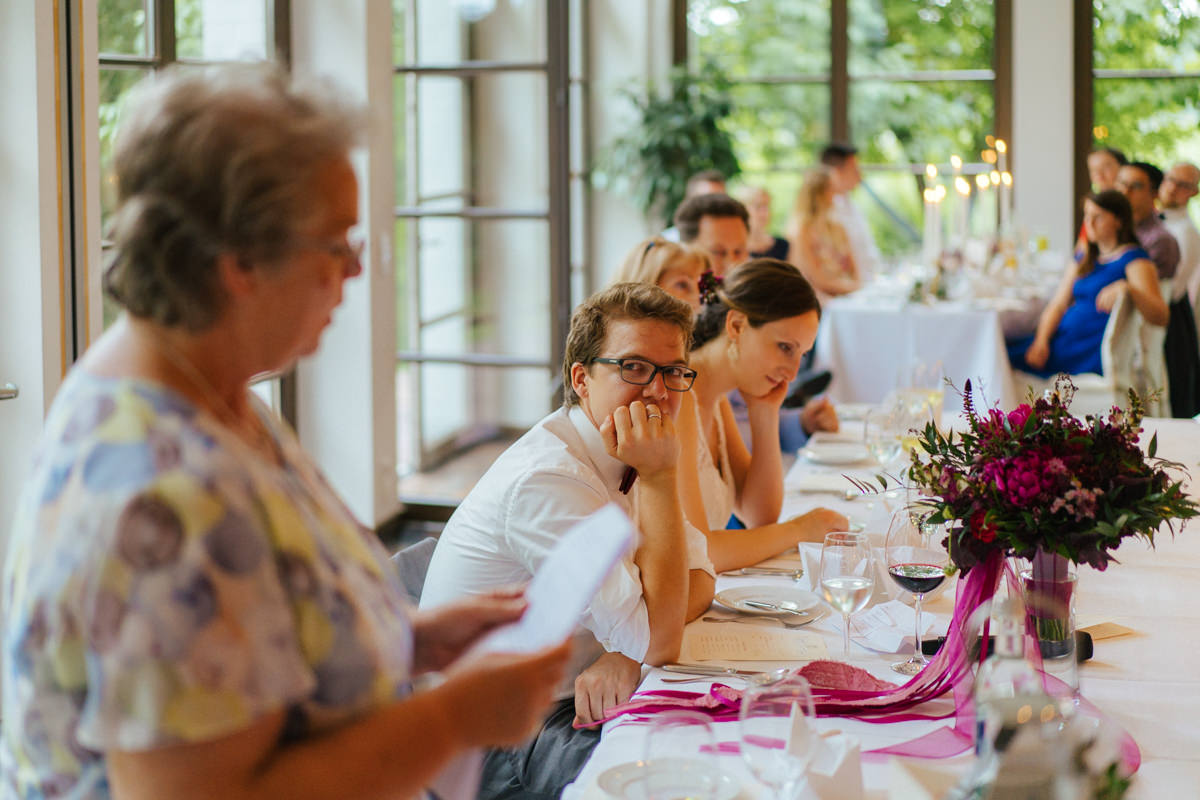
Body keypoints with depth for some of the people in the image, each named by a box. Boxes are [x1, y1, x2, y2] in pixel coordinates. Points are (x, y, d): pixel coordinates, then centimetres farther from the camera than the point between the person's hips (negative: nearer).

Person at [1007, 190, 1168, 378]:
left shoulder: (1134, 259, -1)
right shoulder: (1084, 259, 23)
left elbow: (1161, 317, -13)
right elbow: (1057, 306, 16)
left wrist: (1127, 288, -33)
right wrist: (1041, 341, -5)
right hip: (1063, 340, 7)